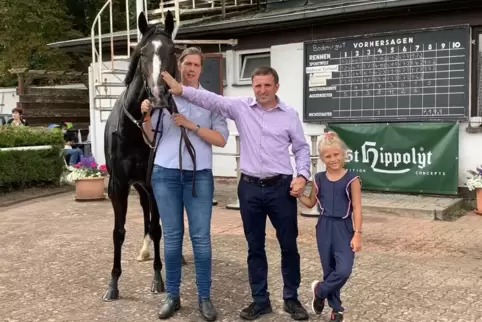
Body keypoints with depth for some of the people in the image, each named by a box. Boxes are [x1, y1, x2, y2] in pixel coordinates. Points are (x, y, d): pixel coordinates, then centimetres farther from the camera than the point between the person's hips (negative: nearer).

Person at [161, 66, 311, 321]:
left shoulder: (289, 114, 2)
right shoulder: (241, 107, 3)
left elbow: (301, 148, 6)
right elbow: (211, 100, -7)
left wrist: (302, 175, -7)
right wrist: (180, 89, -19)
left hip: (281, 187, -1)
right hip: (250, 187, 1)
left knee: (288, 245, 7)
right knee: (255, 247, 9)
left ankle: (291, 299, 22)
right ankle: (260, 300, 23)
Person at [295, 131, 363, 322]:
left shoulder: (351, 179, -7)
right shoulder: (319, 179, 4)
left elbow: (357, 208, -7)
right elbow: (311, 203, 16)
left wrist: (357, 233, -12)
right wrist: (298, 194, -3)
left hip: (343, 228, -3)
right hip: (324, 228, 3)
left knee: (344, 270, -16)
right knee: (329, 270, 10)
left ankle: (320, 290, 10)